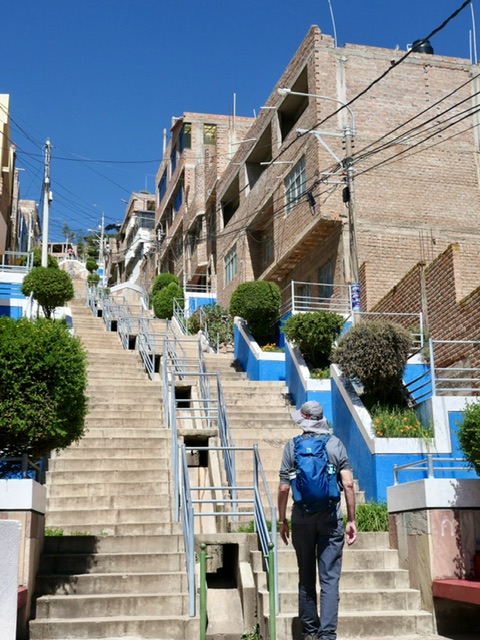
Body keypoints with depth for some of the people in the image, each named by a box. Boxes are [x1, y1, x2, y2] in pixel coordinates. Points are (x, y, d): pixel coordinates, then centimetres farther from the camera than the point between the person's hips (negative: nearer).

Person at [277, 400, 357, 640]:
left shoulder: (292, 446, 0)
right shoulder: (336, 444, 1)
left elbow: (284, 488, -2)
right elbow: (348, 484, -4)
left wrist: (282, 520, 8)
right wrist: (351, 520, 2)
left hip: (302, 519, 1)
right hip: (330, 518, -1)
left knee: (306, 579, 12)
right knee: (329, 580, 0)